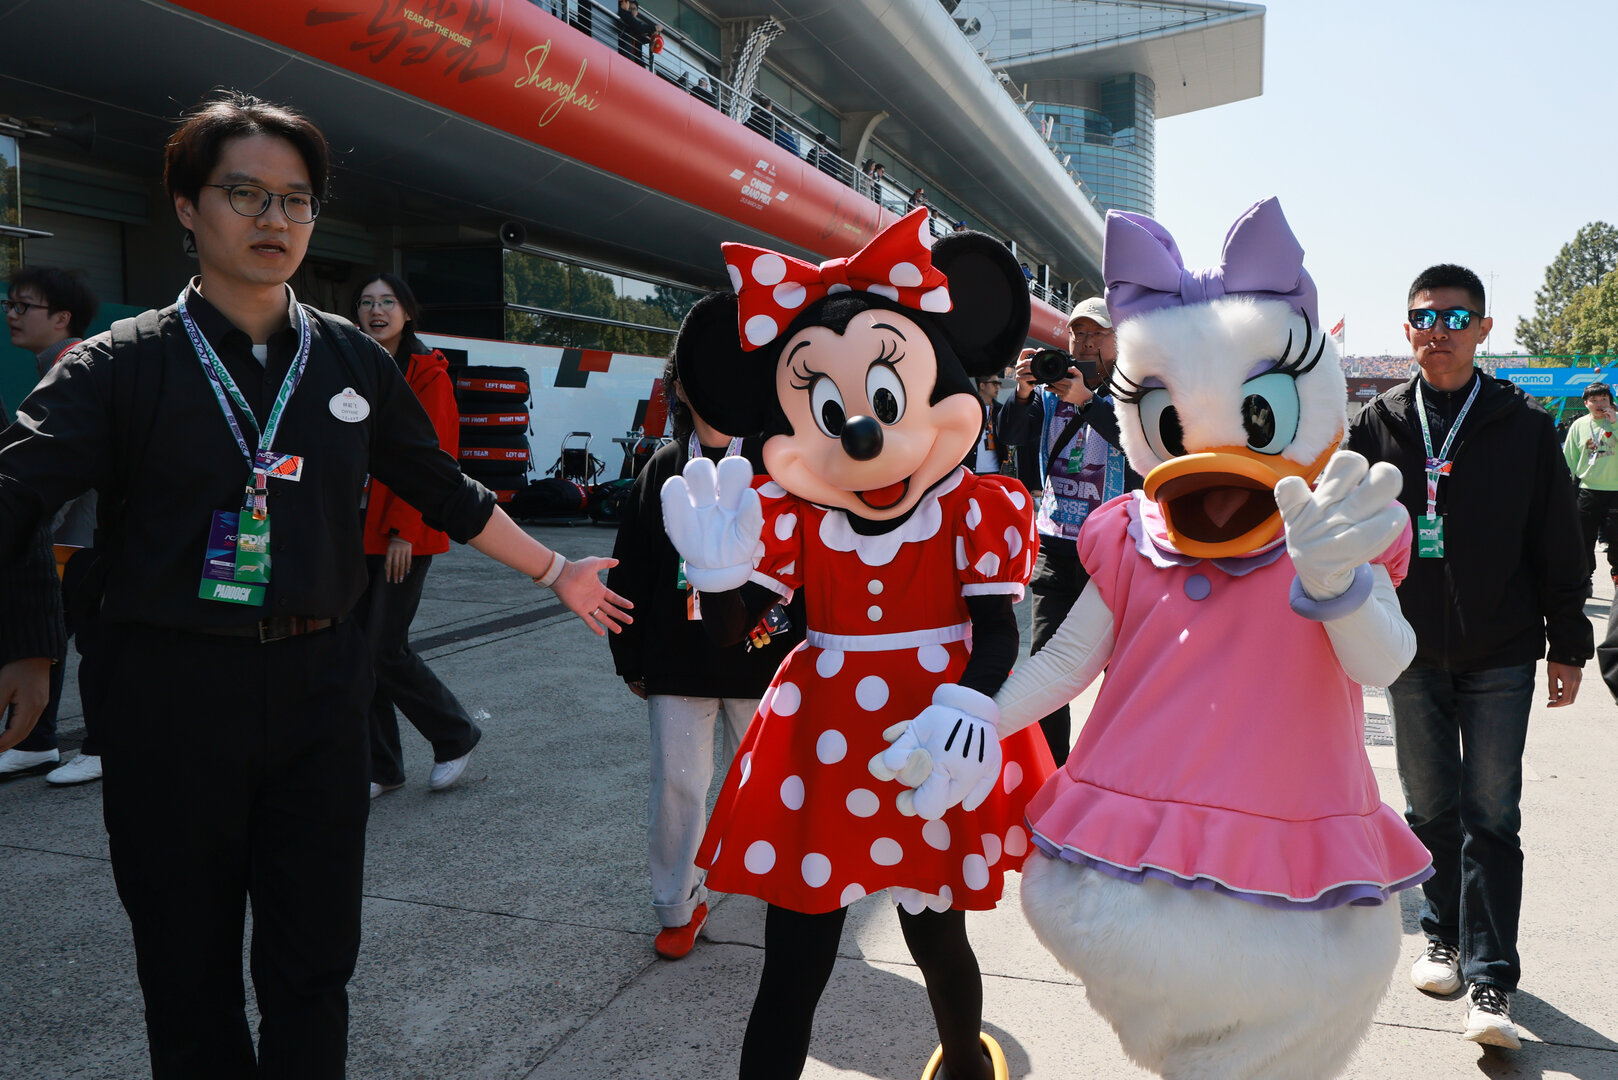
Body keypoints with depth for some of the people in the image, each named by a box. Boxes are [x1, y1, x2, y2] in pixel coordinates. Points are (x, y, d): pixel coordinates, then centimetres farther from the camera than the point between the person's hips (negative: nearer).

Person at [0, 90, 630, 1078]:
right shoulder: (124, 364, -3)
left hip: (319, 687, 2)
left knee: (314, 967, 11)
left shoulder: (355, 362, 6)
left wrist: (556, 570, 19)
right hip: (174, 691, -2)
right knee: (190, 979, 11)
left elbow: (446, 492, 15)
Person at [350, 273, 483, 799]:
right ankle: (381, 768, 20)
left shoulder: (427, 372, -5)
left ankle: (456, 735, 17)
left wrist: (404, 531, -16)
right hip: (355, 532, 6)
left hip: (403, 536, -6)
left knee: (386, 650, -7)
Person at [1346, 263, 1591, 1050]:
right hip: (1411, 653, 2)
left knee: (1491, 818, 1)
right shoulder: (1377, 426, 1)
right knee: (1430, 808, 13)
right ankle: (1444, 938, 31)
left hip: (1501, 658, -2)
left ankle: (1491, 981, 8)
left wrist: (1568, 644, 2)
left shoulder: (1524, 427, -2)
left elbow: (1558, 544, 2)